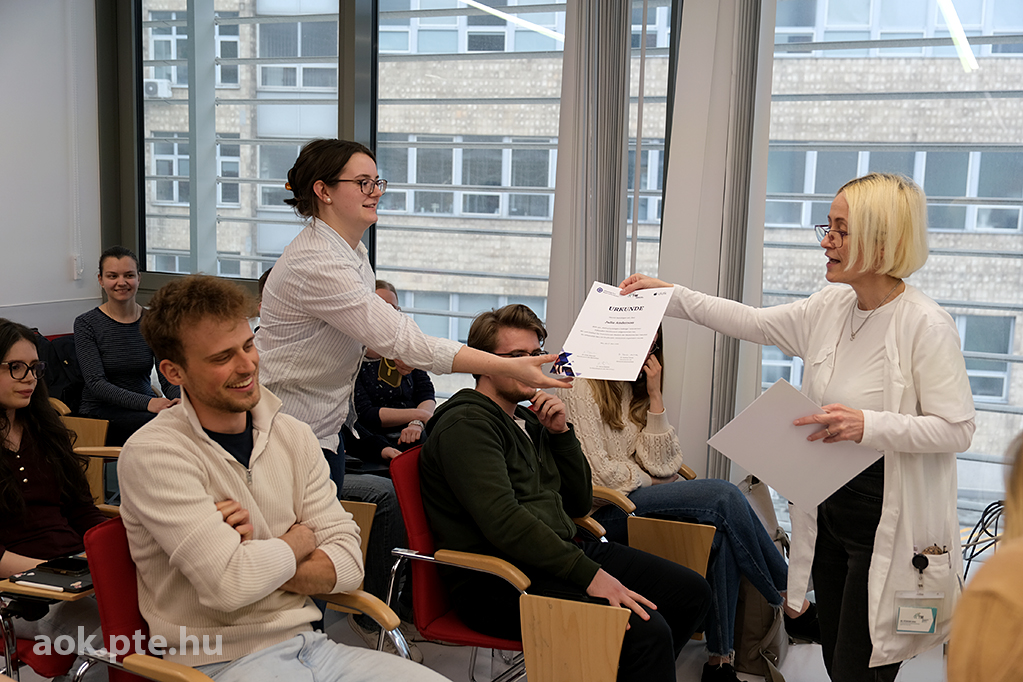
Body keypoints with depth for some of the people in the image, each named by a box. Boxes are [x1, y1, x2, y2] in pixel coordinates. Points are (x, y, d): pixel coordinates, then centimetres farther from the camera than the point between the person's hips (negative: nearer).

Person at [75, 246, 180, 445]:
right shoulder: (86, 323, -2)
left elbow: (169, 378, -1)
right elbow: (96, 383, -13)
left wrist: (180, 400, -27)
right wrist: (147, 403, -29)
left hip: (145, 410, 3)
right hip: (102, 412, -3)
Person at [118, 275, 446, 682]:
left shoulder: (294, 436, 6)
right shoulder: (154, 454, -12)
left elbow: (348, 563, 0)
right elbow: (231, 585, -22)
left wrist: (257, 561, -15)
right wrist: (300, 539, -4)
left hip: (307, 645, 5)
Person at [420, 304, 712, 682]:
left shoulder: (528, 420, 18)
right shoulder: (467, 424, -11)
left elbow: (579, 503, 18)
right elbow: (504, 523, -23)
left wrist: (562, 432, 4)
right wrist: (589, 574, -25)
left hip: (560, 553, 9)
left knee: (692, 592, 4)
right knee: (646, 630, -27)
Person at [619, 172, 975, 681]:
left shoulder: (925, 325, -18)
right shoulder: (829, 309, 4)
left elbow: (956, 429, -17)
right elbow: (752, 323, 13)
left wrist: (869, 425, -29)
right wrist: (669, 296, 9)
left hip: (890, 528, -7)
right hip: (829, 515, 7)